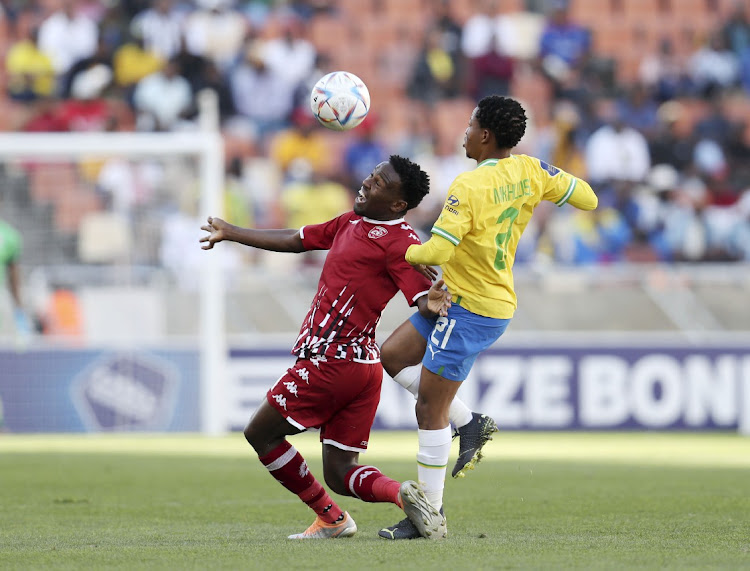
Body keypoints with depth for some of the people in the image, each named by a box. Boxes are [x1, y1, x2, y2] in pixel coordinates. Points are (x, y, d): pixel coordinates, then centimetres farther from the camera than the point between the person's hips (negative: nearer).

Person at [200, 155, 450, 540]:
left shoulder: (400, 242, -13)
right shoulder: (351, 223, 15)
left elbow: (422, 298, -21)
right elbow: (294, 240, 27)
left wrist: (431, 304, -46)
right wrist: (232, 233, 35)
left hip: (333, 362, -9)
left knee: (260, 433, 5)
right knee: (339, 474, 6)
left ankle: (330, 518, 5)